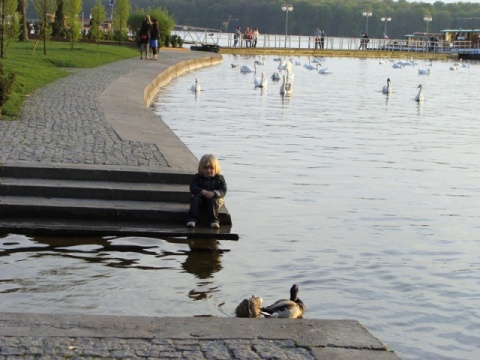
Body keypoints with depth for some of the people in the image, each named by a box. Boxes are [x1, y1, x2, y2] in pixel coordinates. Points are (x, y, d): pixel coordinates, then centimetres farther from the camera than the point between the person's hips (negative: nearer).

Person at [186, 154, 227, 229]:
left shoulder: (219, 178, 0)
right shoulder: (197, 177, 3)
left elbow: (223, 191, -9)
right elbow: (193, 188, -10)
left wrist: (213, 193, -30)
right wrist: (202, 191, -30)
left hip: (214, 198, -1)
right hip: (200, 198, 1)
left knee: (213, 201, -33)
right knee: (195, 199, -29)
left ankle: (214, 220, -31)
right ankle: (192, 219, -34)